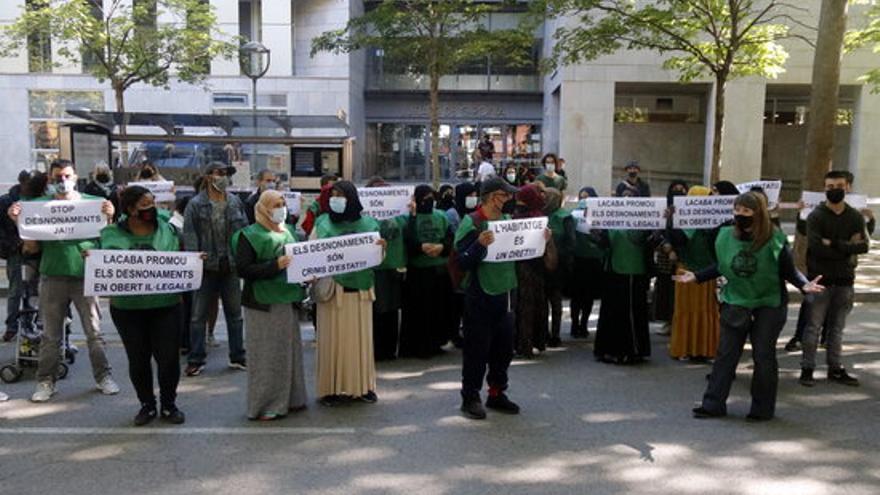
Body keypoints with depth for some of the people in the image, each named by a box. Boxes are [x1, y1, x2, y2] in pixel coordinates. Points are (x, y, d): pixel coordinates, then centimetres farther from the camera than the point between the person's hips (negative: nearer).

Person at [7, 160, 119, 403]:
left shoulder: (93, 202, 3)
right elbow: (31, 247, 5)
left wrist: (109, 217, -16)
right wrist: (19, 222, -9)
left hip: (85, 275, -1)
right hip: (53, 276, 1)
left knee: (94, 332, 4)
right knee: (50, 335, 9)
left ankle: (103, 376, 15)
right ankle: (46, 381, 20)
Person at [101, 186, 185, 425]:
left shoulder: (167, 230, 4)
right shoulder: (112, 234, 0)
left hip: (166, 305, 1)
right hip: (127, 308, 0)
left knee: (168, 358, 3)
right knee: (138, 360, 10)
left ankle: (169, 404, 23)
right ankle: (147, 404, 28)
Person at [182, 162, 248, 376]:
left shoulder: (235, 202, 5)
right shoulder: (196, 204, -6)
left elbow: (245, 229, 8)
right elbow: (189, 234, -11)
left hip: (231, 265, 4)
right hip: (207, 266, -3)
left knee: (235, 313, 12)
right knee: (198, 315, 4)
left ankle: (237, 357, 24)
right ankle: (196, 360, 15)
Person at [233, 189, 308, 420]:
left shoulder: (289, 231, 14)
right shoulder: (249, 235, -6)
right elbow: (243, 269, -13)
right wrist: (275, 266, -23)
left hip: (288, 300, 6)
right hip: (263, 303, -6)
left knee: (289, 350, 12)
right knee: (266, 354, -1)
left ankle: (289, 399, 24)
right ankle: (264, 404, 10)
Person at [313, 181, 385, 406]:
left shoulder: (368, 223, 4)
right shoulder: (322, 223, 1)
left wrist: (382, 247, -13)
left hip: (359, 290, 1)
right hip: (331, 289, -1)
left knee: (360, 337, 9)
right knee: (332, 338, 3)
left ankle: (363, 385, 20)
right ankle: (332, 387, 14)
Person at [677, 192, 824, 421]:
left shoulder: (775, 239, -14)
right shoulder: (726, 236, -3)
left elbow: (789, 271, -7)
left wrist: (804, 284, -24)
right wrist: (696, 276, 4)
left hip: (768, 304, -3)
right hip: (735, 302, 3)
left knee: (764, 357, 4)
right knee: (725, 353, 3)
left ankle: (763, 408, 18)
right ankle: (714, 403, 9)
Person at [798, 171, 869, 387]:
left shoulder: (855, 216, 8)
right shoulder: (816, 216, -4)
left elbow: (864, 246, -7)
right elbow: (816, 247, -17)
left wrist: (834, 244, -17)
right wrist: (847, 247, -12)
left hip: (845, 280, 4)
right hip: (820, 279, -4)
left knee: (837, 327, 12)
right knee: (814, 326, 0)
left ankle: (835, 369, 21)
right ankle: (807, 369, 8)